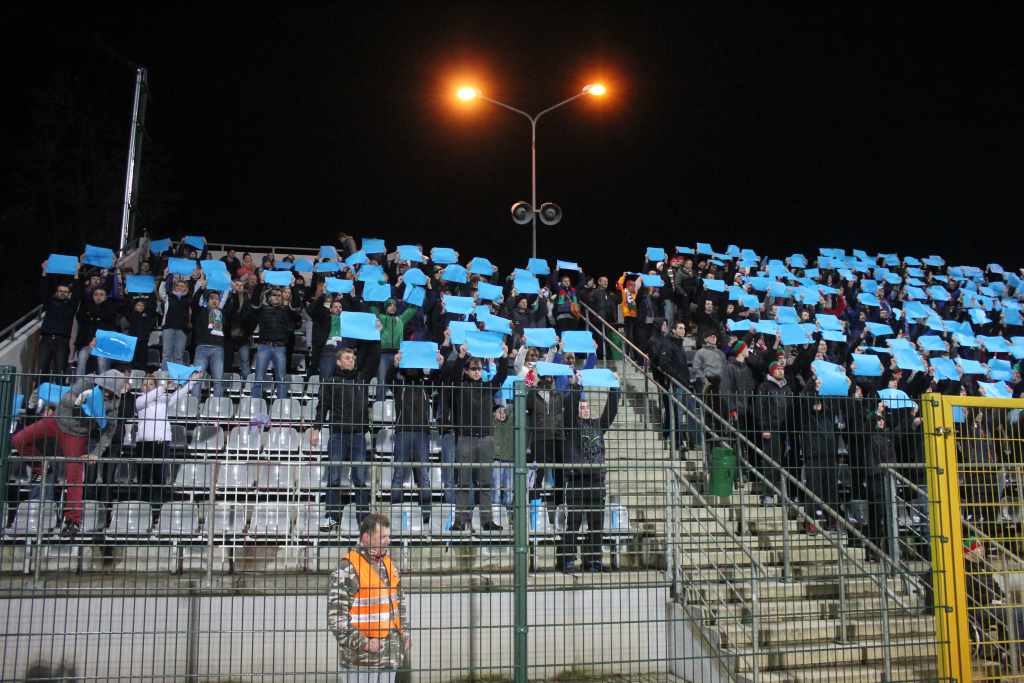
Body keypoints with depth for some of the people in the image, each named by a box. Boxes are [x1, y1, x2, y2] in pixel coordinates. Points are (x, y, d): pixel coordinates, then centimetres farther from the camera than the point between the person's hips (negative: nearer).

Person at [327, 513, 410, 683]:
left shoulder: (388, 564, 12)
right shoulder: (347, 570, -13)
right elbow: (335, 617, -16)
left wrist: (405, 630, 11)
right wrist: (363, 643, -18)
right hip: (361, 659, -7)